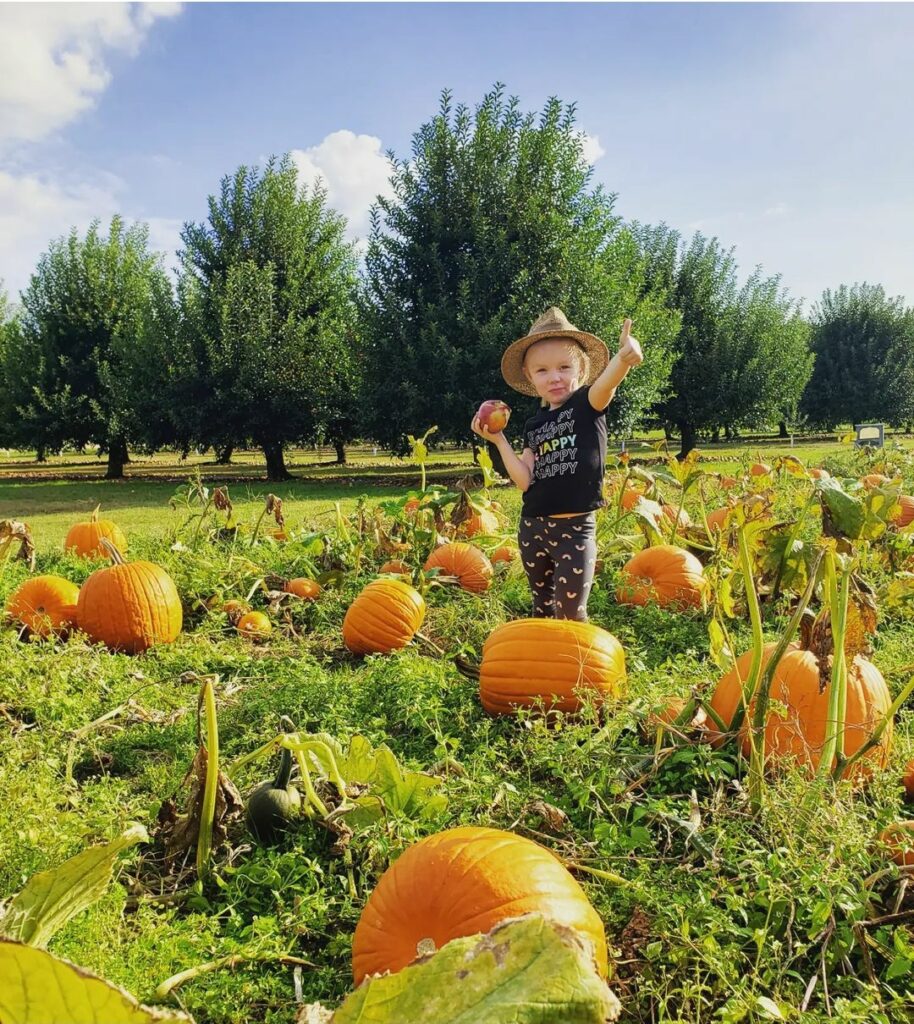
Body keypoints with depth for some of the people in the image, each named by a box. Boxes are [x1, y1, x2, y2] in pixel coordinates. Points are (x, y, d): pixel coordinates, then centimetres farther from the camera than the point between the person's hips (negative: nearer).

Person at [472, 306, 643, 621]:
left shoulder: (588, 405, -6)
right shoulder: (534, 425, 9)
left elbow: (606, 383, -31)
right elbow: (524, 480, 2)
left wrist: (624, 357, -54)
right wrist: (499, 441, -5)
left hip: (576, 529, -5)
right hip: (533, 528, 6)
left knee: (570, 614, -1)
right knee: (542, 609, 20)